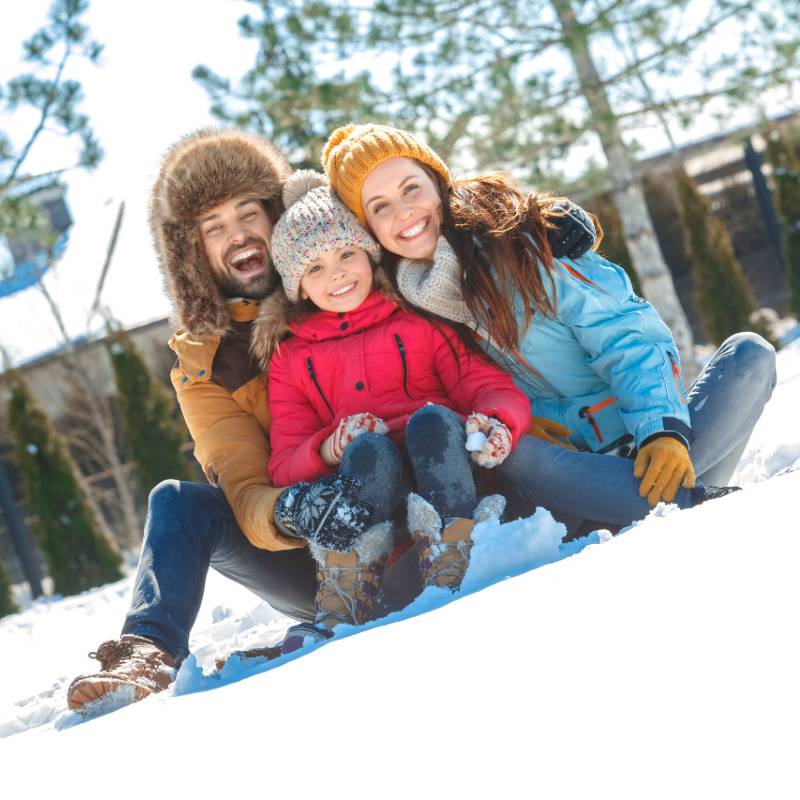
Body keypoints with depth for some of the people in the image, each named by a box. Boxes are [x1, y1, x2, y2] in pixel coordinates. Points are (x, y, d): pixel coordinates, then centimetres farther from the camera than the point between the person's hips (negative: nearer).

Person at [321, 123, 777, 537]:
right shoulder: (406, 301, 3)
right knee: (509, 457, -31)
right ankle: (702, 503, -36)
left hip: (648, 441, 0)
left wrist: (662, 430, -26)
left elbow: (623, 336, -10)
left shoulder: (511, 239, -6)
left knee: (749, 355, -20)